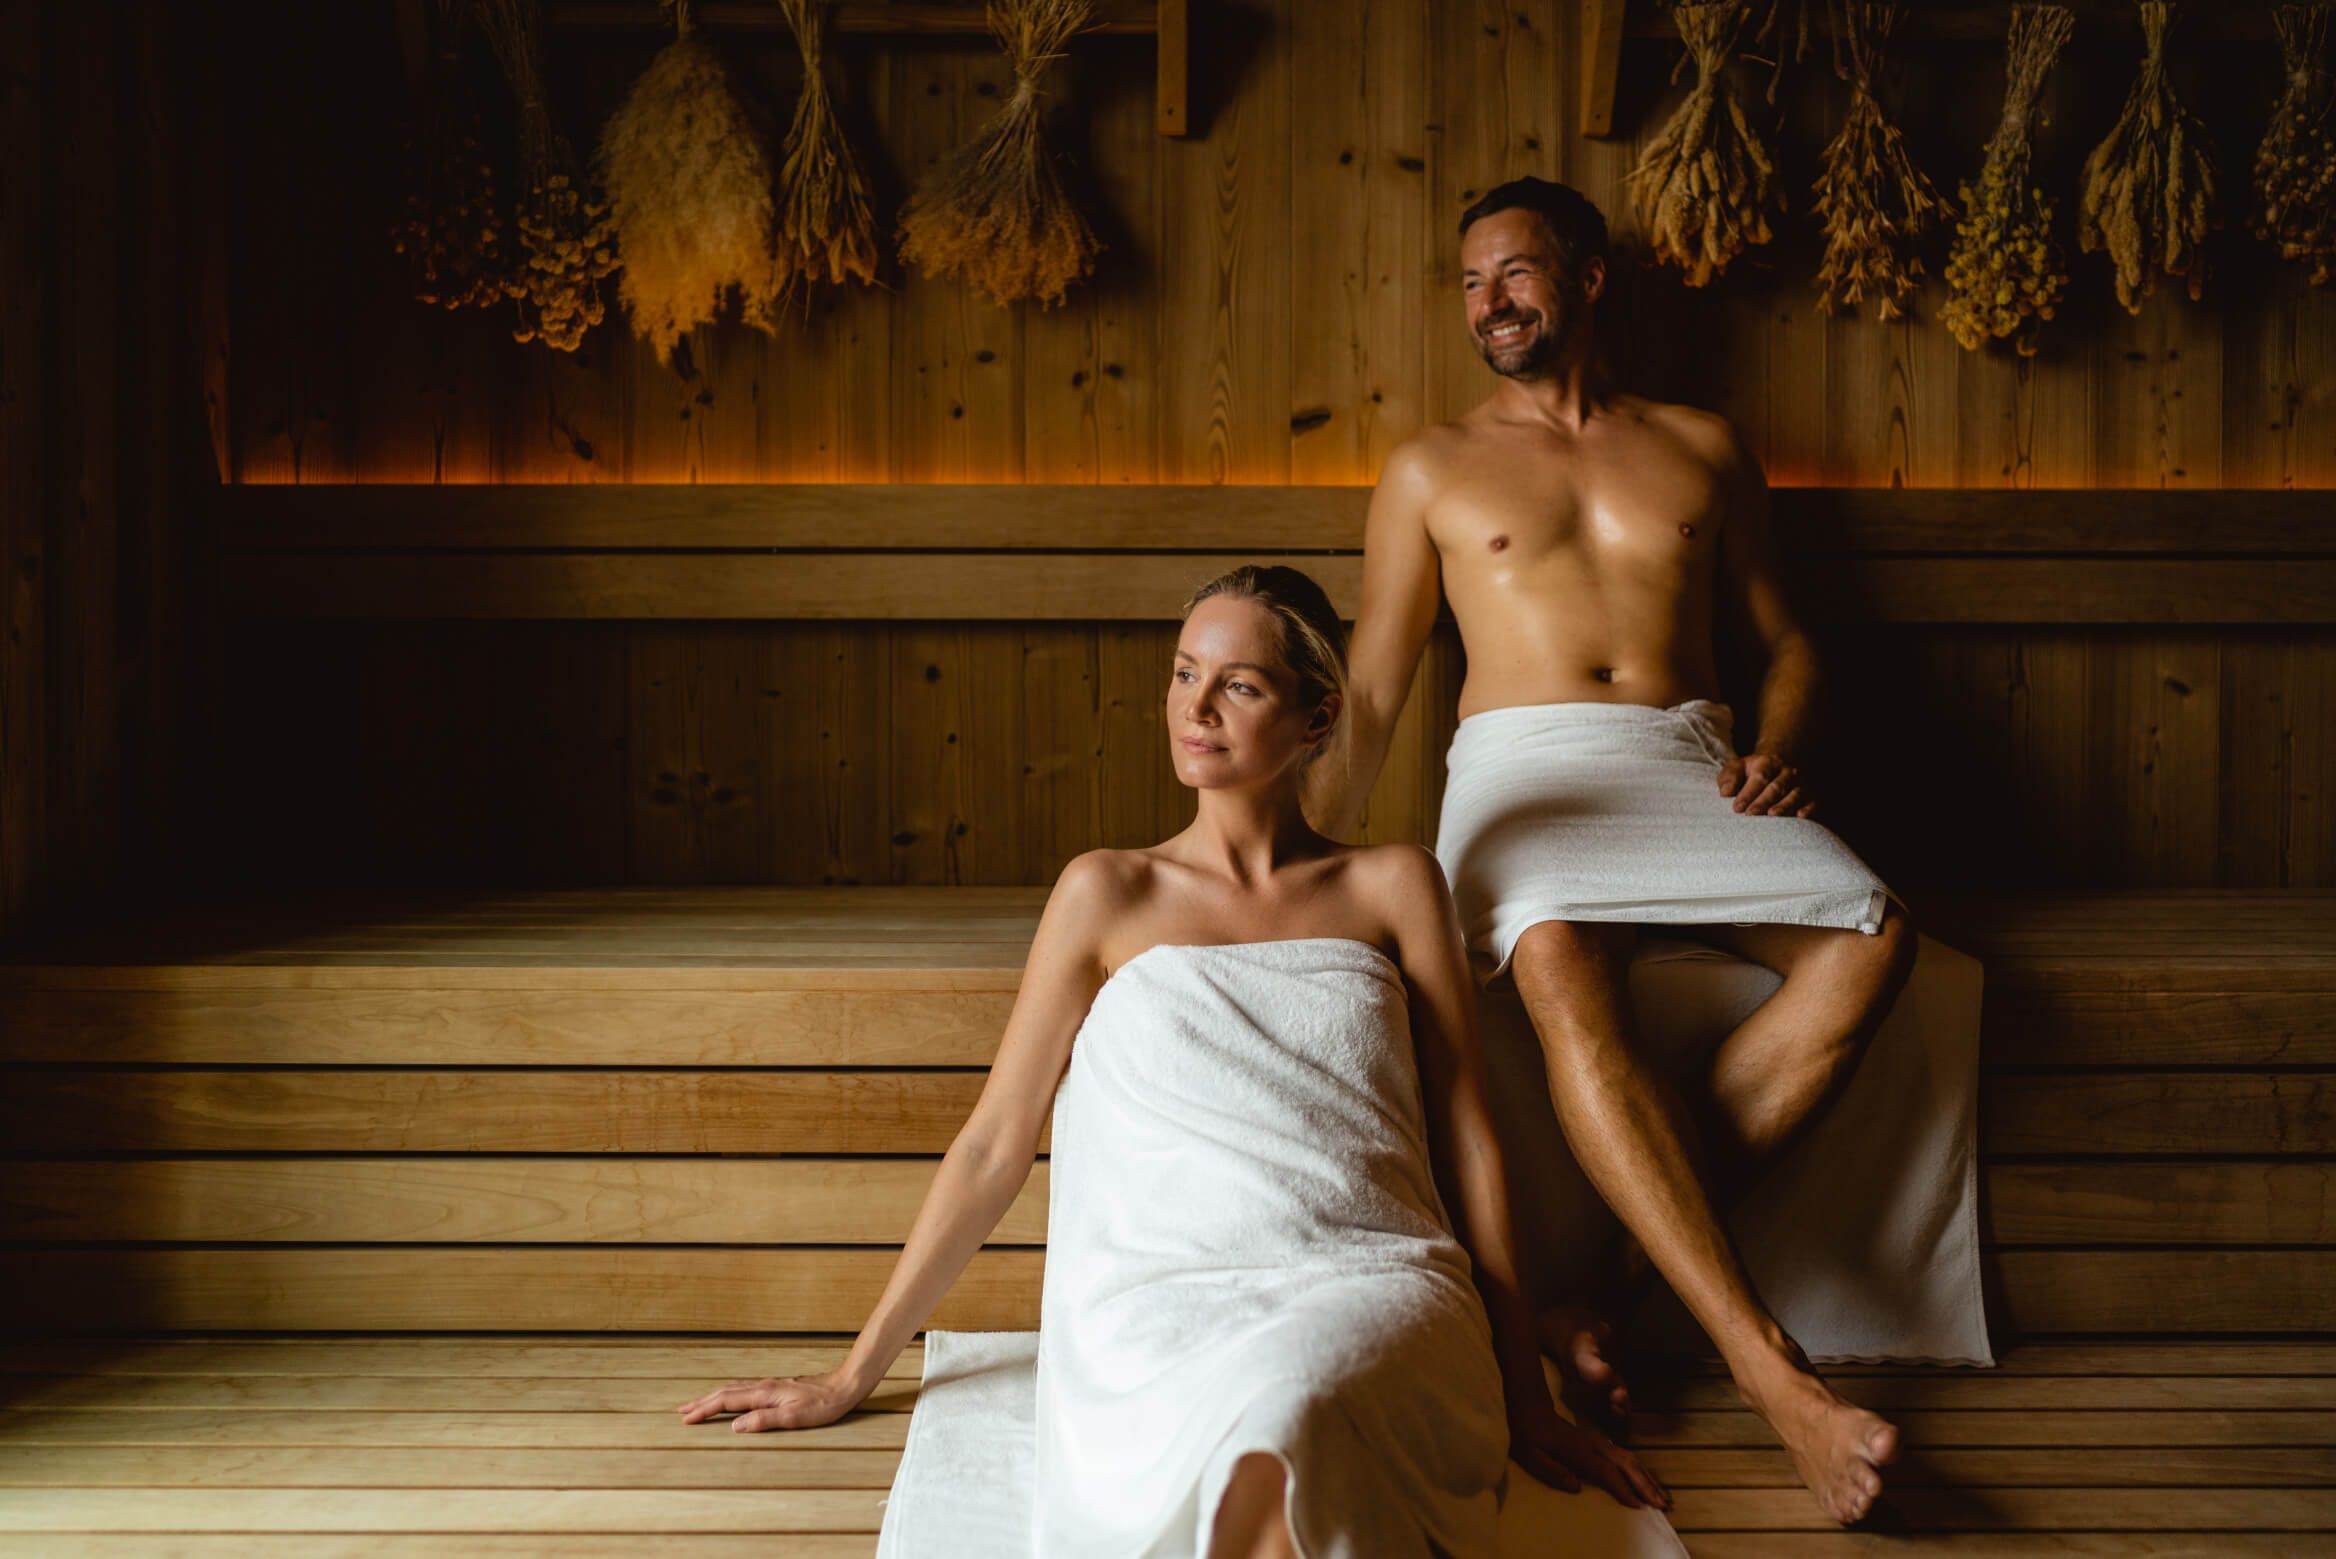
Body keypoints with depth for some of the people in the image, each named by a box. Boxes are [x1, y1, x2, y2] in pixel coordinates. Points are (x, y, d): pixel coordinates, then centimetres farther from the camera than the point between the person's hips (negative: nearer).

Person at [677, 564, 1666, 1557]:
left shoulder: (1393, 887, 16)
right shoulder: (1107, 895, 14)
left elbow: (1468, 1141, 14)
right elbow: (993, 1146, 15)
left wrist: (1525, 1400, 9)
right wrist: (853, 1377, 15)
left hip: (1371, 1286, 0)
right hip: (1163, 1302, 0)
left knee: (1284, 1414, -39)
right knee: (1249, 1429, -38)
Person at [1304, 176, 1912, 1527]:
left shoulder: (1701, 446, 21)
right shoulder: (1434, 468, 17)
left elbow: (1785, 638, 22)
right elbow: (1371, 691, 13)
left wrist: (1778, 748, 0)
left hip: (1691, 761, 2)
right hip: (1525, 762, -2)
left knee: (1870, 938, -29)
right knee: (1563, 971, -37)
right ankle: (1770, 1368, -39)